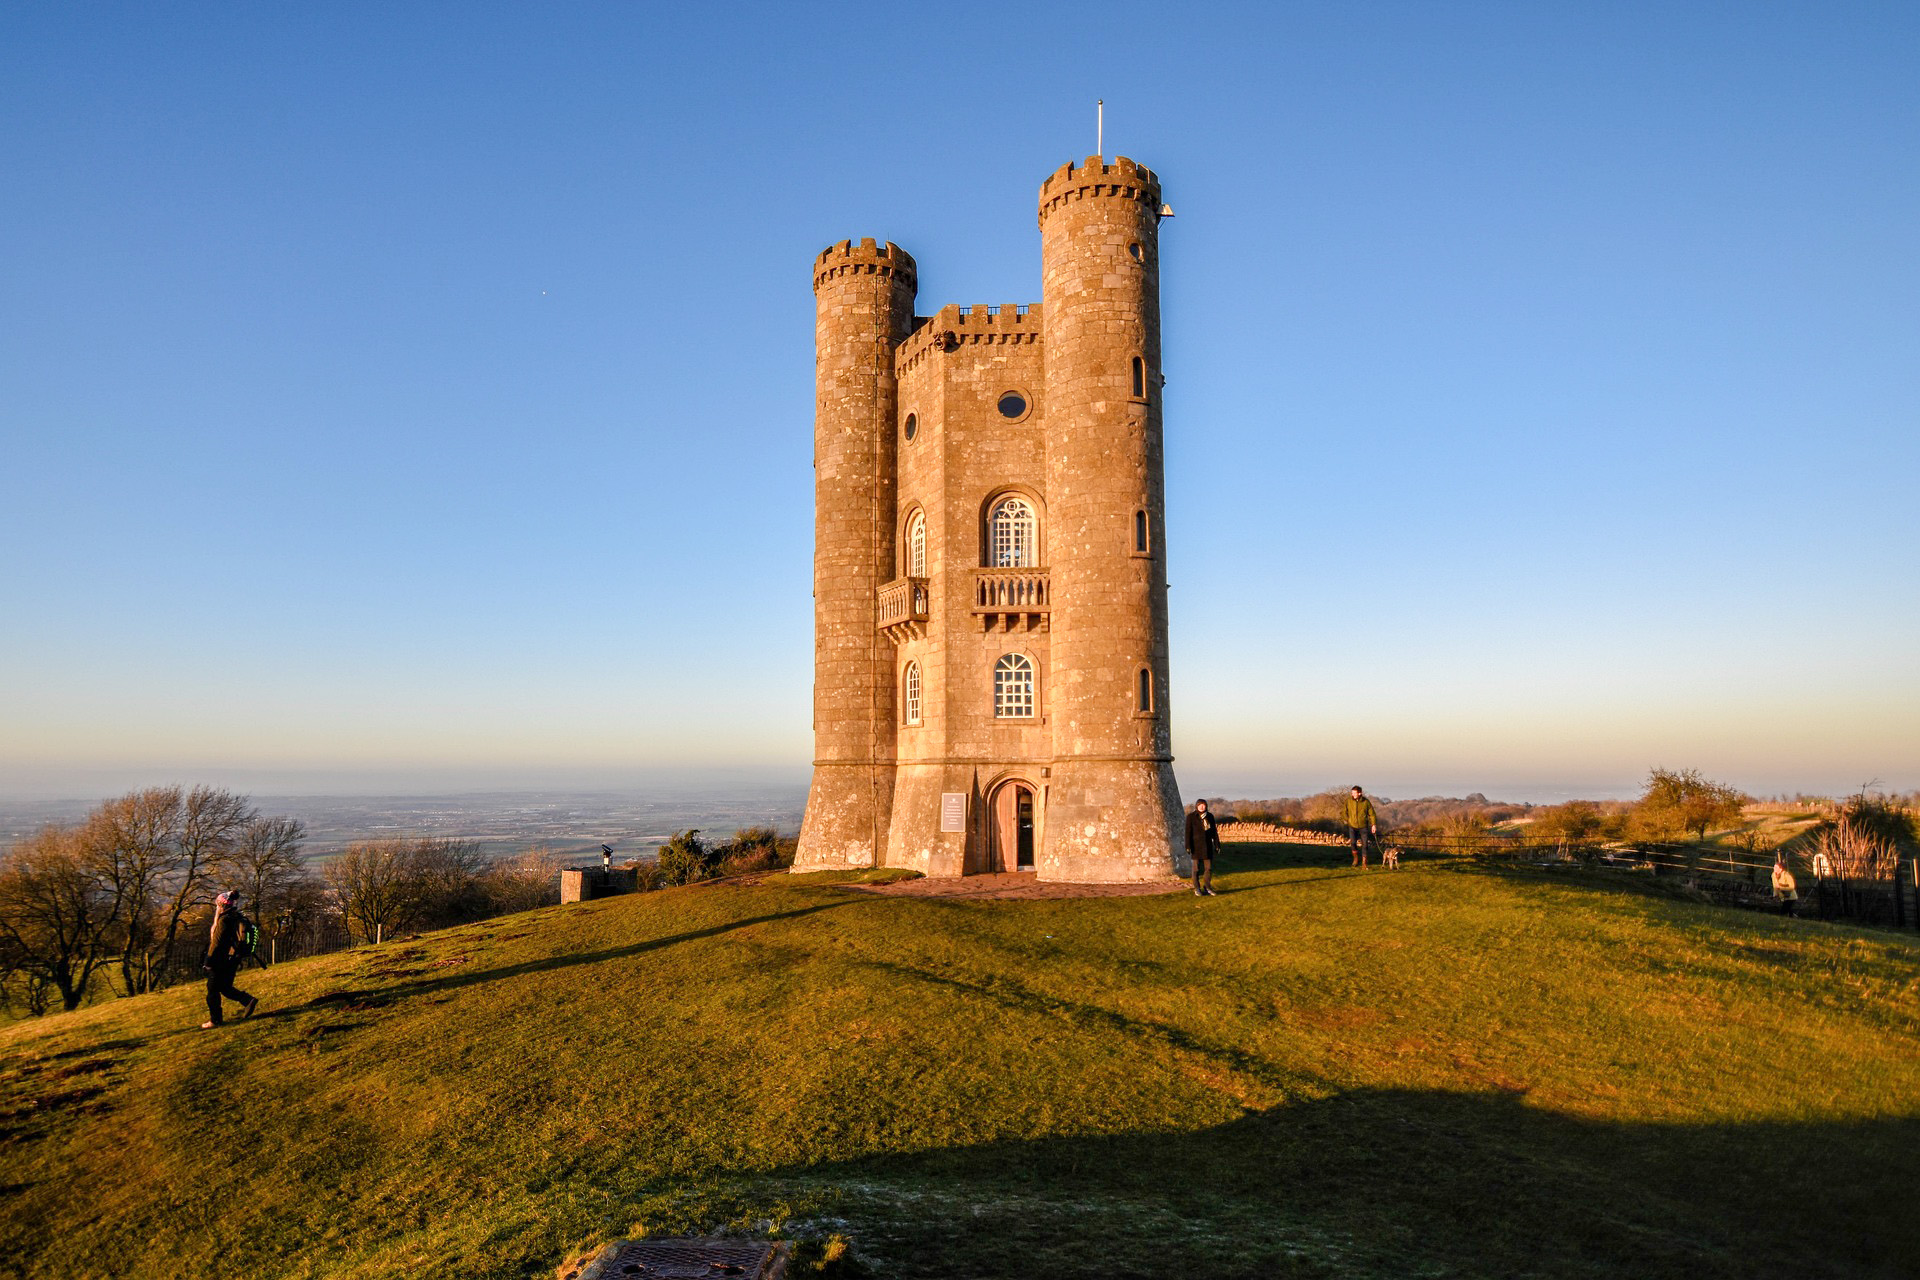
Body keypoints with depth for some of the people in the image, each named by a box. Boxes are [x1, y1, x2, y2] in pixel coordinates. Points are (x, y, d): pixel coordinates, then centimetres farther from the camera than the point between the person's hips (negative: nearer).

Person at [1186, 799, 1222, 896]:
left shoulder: (1210, 816, 5)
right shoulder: (1191, 817, -7)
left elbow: (1214, 832, 8)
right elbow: (1188, 832, -10)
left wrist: (1217, 845, 6)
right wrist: (1188, 847, -15)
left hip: (1208, 845, 4)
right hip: (1196, 845, -4)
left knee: (1209, 867, 5)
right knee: (1196, 867, 3)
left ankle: (1207, 887, 18)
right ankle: (1197, 889, 12)